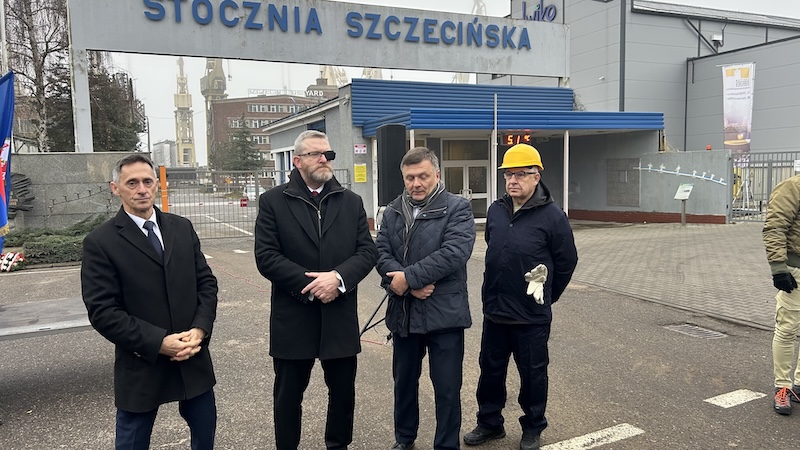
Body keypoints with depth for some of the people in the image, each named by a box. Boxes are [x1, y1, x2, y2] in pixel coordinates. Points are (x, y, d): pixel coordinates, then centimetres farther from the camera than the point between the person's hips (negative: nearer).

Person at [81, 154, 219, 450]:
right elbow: (103, 312, -13)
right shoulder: (100, 242, -9)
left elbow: (206, 282, 5)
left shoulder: (182, 228, 4)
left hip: (193, 354, 4)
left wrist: (199, 330, -10)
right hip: (141, 364, -3)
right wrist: (158, 343, -18)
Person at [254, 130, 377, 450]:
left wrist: (338, 277, -18)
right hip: (293, 318, -2)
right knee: (288, 395, 12)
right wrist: (309, 285, -17)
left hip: (341, 318, 3)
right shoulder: (273, 201, -1)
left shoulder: (351, 201, 7)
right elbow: (266, 257, -9)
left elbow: (367, 251, 0)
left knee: (343, 393, 15)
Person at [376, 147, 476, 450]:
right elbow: (381, 253, -2)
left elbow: (454, 253, -20)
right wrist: (410, 286, -18)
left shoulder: (458, 208, -6)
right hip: (403, 312, 5)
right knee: (404, 380, 20)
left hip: (444, 313, -4)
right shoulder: (393, 211, 9)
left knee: (447, 388, 6)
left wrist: (408, 277, -21)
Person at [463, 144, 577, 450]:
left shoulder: (552, 215, -12)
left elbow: (567, 261, -3)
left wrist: (545, 295, 6)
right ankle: (490, 423, 34)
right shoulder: (495, 210, 3)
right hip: (494, 311, 5)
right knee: (490, 370, 16)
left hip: (532, 316, -5)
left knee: (533, 374, 11)